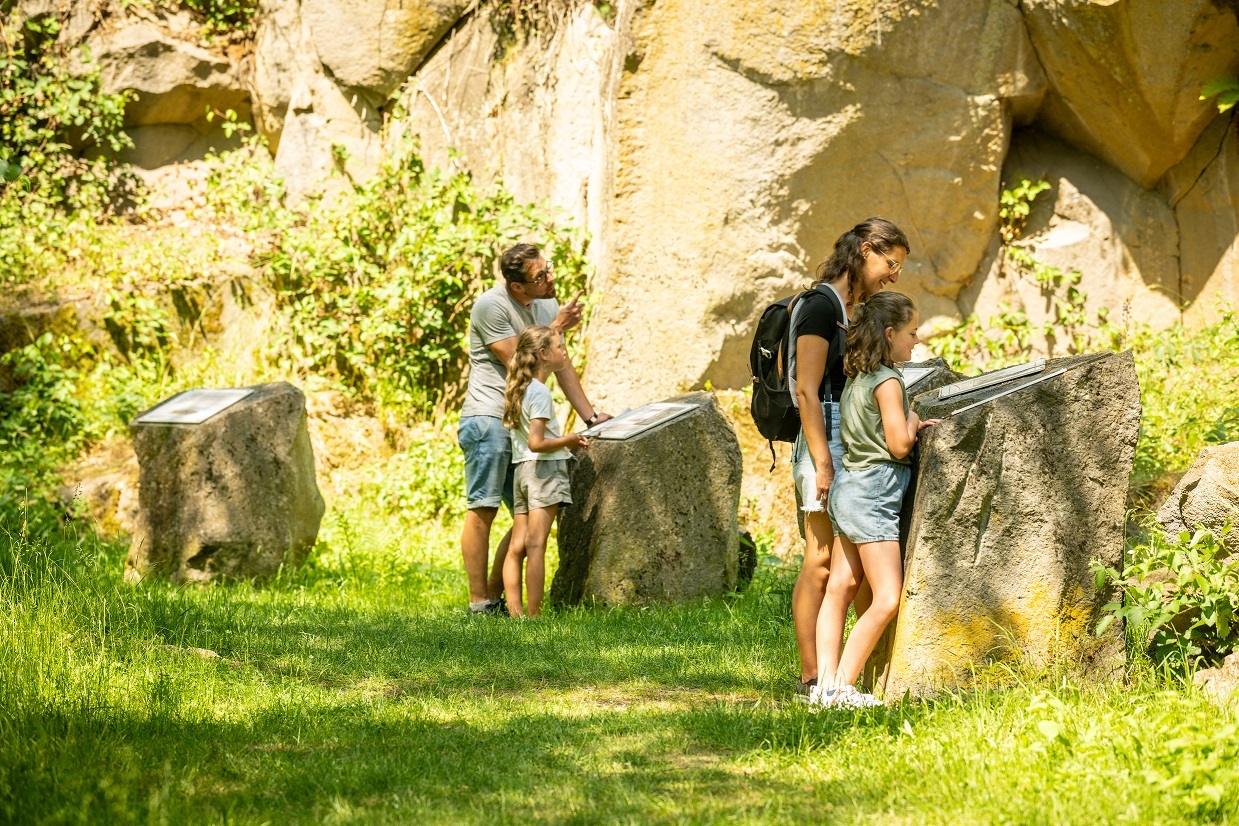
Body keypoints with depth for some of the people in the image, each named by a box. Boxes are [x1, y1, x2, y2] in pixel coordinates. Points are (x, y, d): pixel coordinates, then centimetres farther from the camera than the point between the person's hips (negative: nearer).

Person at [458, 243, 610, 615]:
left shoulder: (549, 306, 13)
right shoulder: (491, 306, -10)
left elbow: (561, 365, 18)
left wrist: (589, 415, 13)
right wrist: (556, 328, -11)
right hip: (488, 418, -8)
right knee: (482, 510, -9)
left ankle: (495, 595, 13)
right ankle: (479, 602, -8)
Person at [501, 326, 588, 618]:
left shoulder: (520, 389, 13)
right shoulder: (540, 392, -14)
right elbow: (536, 442, -20)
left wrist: (567, 440, 16)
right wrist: (568, 440, -6)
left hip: (521, 471, 9)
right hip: (543, 469, -9)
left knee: (517, 547, 4)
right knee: (536, 545, -9)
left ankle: (515, 612, 2)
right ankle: (533, 614, -10)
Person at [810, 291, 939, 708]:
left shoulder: (856, 379, 12)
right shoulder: (888, 381, -14)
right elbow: (898, 445, -16)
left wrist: (910, 427, 12)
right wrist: (912, 424, 3)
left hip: (849, 487, 10)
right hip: (873, 494, -10)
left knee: (840, 587, 9)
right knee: (887, 599, -9)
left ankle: (826, 683, 8)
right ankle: (842, 688, -11)